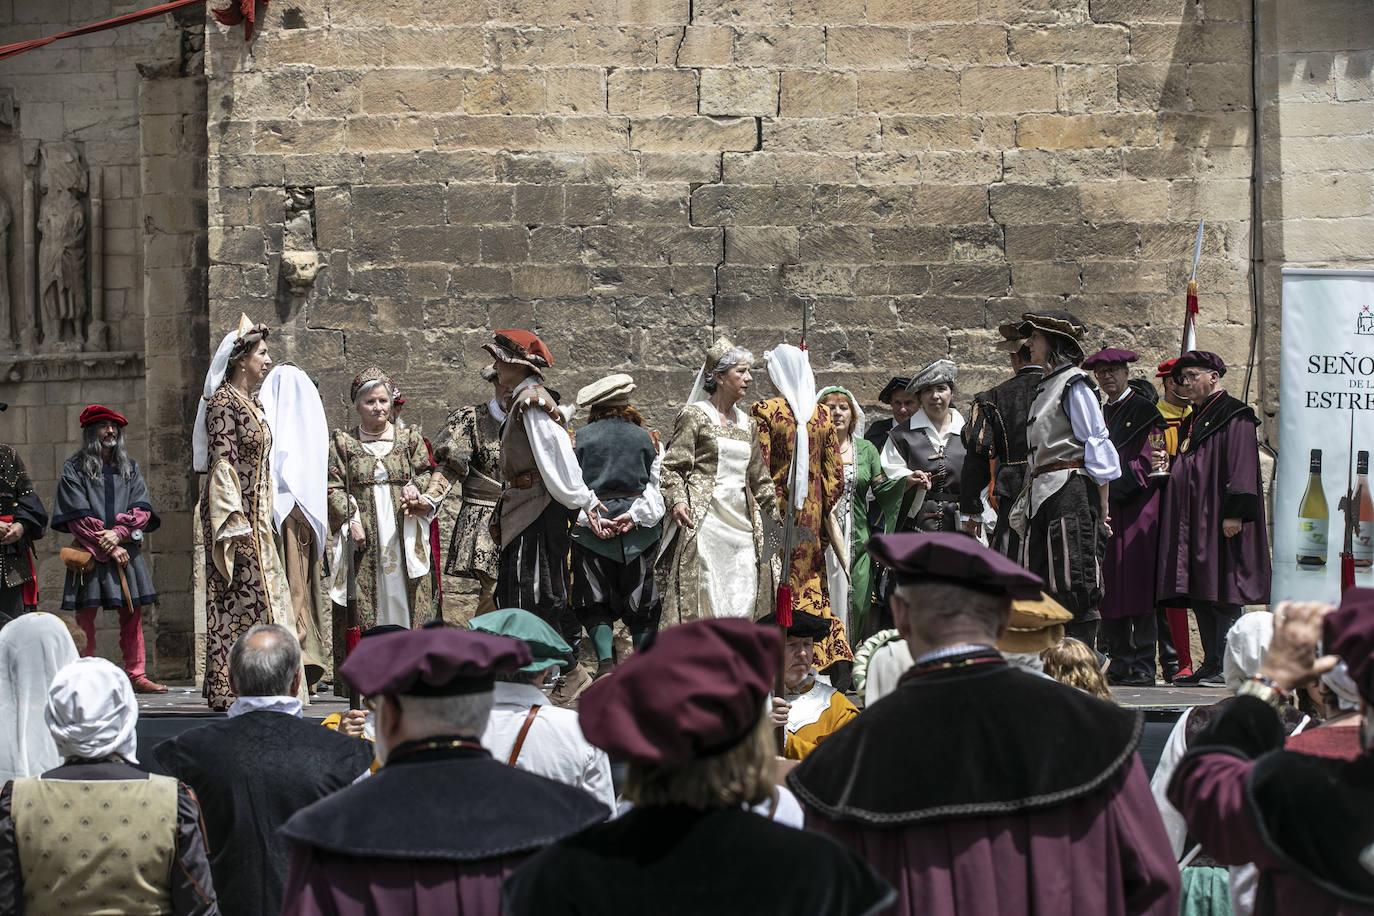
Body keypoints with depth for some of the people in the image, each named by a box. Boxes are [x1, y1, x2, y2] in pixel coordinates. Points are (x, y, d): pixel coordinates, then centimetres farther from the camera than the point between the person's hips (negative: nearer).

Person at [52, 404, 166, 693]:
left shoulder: (129, 468, 14)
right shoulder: (74, 469, 3)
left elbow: (142, 511, 5)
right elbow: (79, 517, -6)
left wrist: (118, 533, -13)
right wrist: (109, 548, -12)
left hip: (127, 551, 3)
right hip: (90, 552, -3)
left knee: (132, 613, 0)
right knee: (86, 615, -4)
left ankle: (137, 676, 3)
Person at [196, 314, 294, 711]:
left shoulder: (253, 403, 17)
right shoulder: (223, 402, -11)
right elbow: (222, 462, -17)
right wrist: (236, 521, -22)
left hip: (254, 514, 10)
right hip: (233, 513, -10)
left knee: (255, 597, 8)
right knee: (240, 598, -10)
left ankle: (235, 689, 10)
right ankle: (230, 690, -9)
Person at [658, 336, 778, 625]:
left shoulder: (748, 424, 19)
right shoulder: (695, 416, 0)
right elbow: (673, 465, -4)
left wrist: (778, 513, 17)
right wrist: (678, 501, -19)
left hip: (741, 521, 6)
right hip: (704, 520, -6)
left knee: (744, 600, 0)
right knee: (702, 596, -12)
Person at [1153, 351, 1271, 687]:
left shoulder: (1234, 416, -7)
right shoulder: (1192, 421, 20)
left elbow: (1241, 468, -15)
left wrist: (1234, 512, -21)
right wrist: (1170, 466, 9)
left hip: (1219, 520, -9)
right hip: (1192, 519, 9)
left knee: (1222, 596, -9)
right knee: (1199, 598, 7)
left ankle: (1226, 668, -8)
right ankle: (1211, 665, 10)